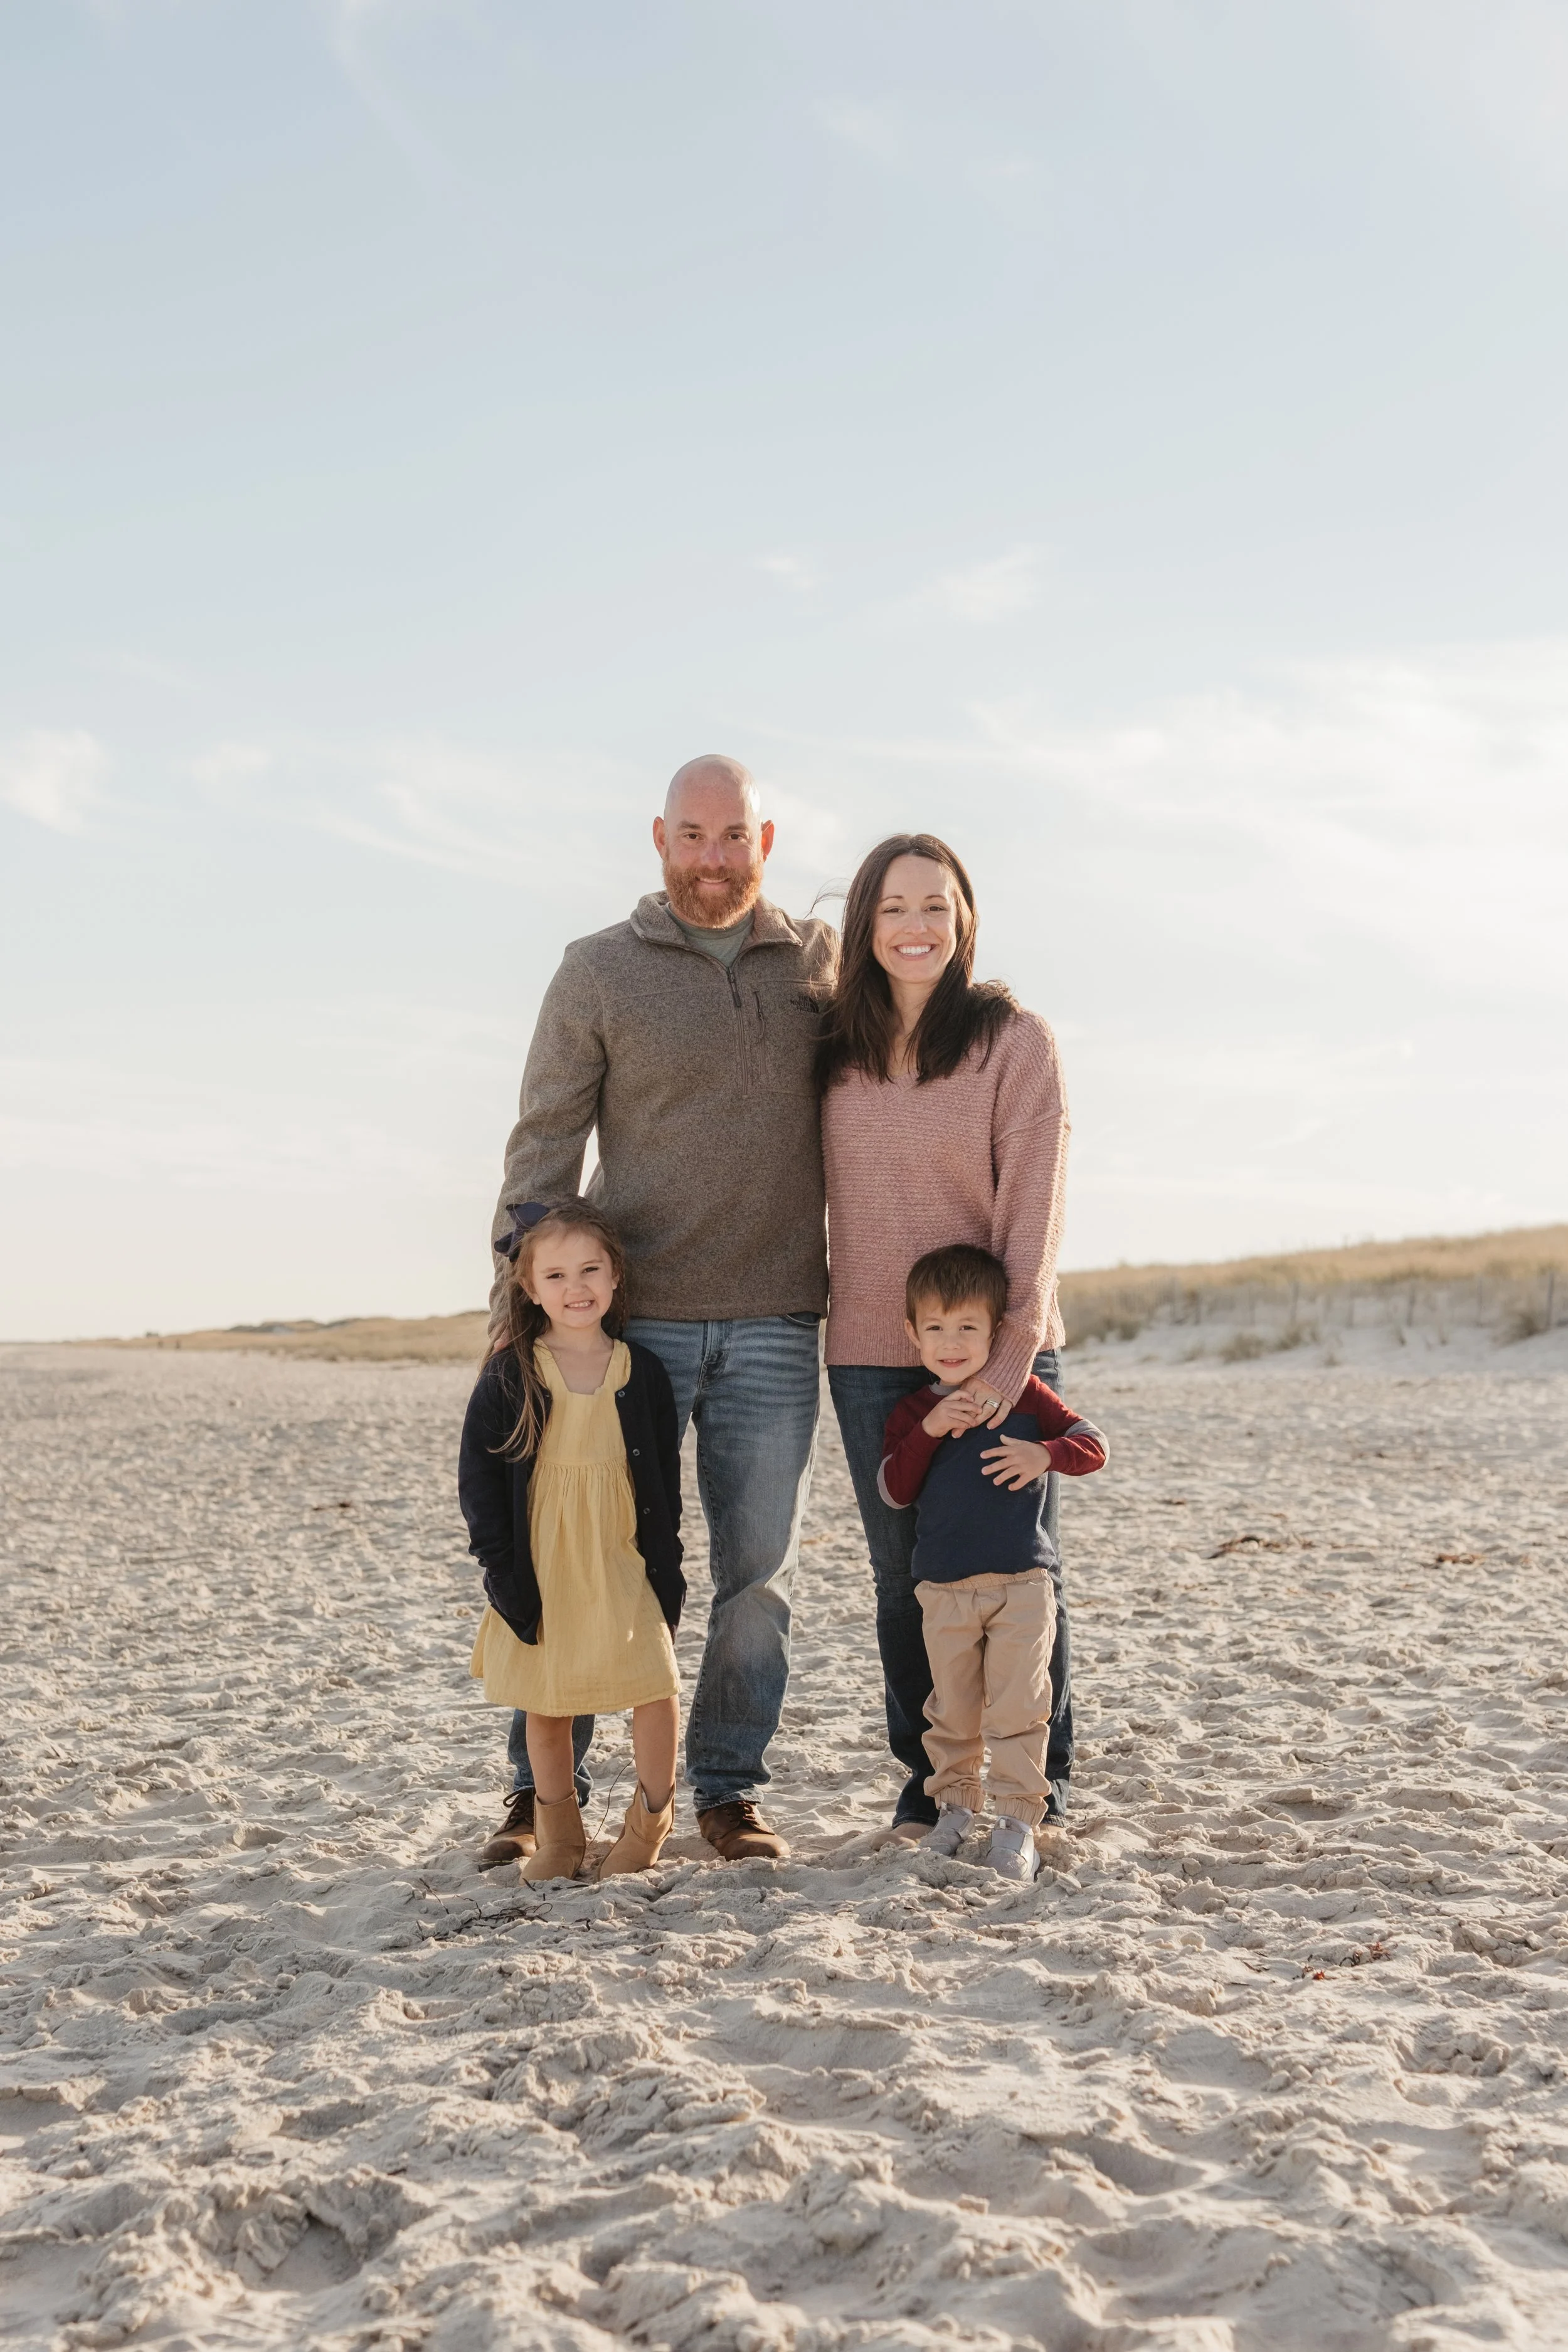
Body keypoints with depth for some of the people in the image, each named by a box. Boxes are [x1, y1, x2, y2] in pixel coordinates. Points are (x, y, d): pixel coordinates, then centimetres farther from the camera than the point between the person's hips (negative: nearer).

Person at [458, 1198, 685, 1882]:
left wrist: (665, 1562, 1)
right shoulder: (510, 1376, -4)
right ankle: (558, 1834, 27)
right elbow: (478, 1473, -2)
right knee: (546, 1704, 9)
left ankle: (651, 1817, 15)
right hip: (540, 1570, 0)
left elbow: (665, 1473, 6)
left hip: (623, 1564, 1)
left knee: (655, 1687, -7)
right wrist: (503, 1568, -8)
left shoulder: (642, 1372, 0)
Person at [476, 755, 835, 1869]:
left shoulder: (820, 961, 9)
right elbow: (545, 1143, 2)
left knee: (761, 1567, 4)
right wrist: (519, 1296, -5)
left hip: (775, 1325, 2)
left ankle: (730, 1790, 17)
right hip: (631, 1316, -2)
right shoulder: (599, 972, 3)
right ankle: (543, 1792, 13)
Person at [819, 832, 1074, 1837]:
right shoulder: (838, 1053, 8)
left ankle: (1043, 1780, 20)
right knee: (904, 1577, 9)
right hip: (872, 1355, 3)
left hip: (997, 1353, -3)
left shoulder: (1015, 1040, -5)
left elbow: (1034, 1205, -10)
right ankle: (926, 1775, 23)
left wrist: (1015, 1346, -17)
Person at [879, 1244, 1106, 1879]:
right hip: (944, 1588, 2)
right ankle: (954, 1802, 26)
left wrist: (1043, 1455, -19)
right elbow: (893, 1492, -2)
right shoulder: (911, 1413, 8)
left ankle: (1017, 1816, 1)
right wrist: (929, 1431, -15)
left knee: (1017, 1707, -6)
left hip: (1021, 1583, -2)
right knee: (952, 1708, 9)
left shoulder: (1025, 1396, 3)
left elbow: (1093, 1444, 1)